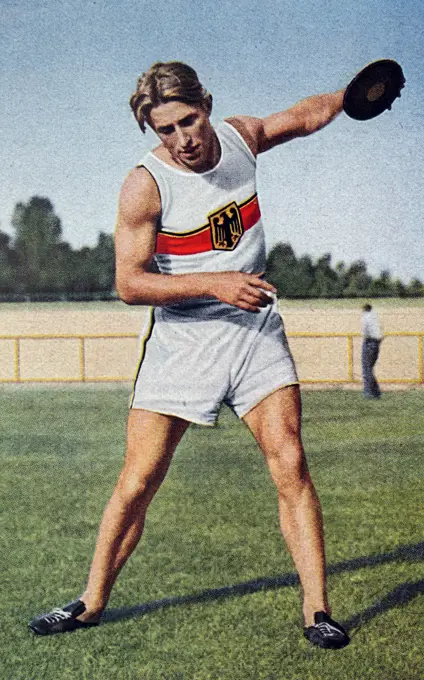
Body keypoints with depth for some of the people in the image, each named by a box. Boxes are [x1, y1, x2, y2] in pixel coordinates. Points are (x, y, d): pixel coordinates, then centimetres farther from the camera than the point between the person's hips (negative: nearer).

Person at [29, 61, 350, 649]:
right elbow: (129, 283, -16)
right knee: (137, 482, -3)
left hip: (256, 330, 3)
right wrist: (214, 282, -23)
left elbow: (305, 115, 22)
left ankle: (317, 610, -1)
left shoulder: (240, 137, 0)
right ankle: (93, 600, 17)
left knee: (290, 463, -10)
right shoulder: (145, 185, -14)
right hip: (181, 339, -3)